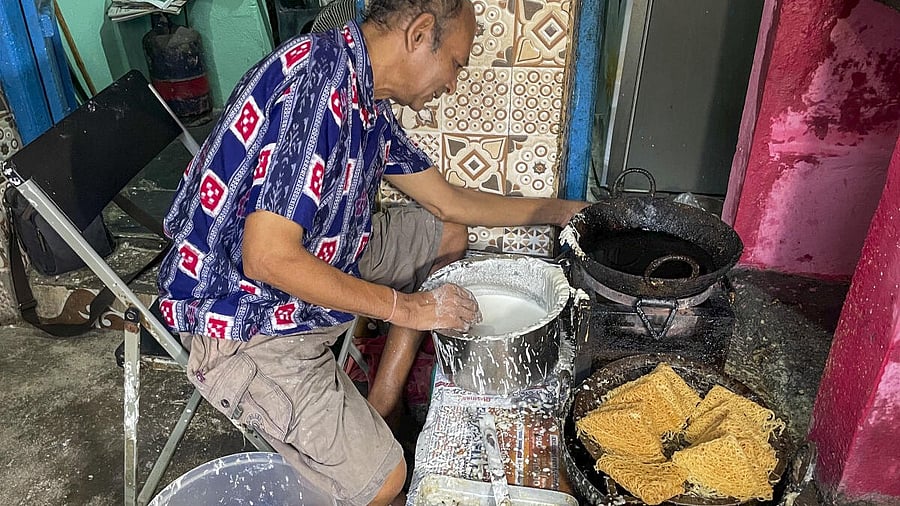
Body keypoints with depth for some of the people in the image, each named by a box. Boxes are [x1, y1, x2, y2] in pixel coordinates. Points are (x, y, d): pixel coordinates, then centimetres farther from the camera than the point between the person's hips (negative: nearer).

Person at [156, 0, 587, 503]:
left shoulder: (370, 104, 2)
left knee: (448, 234, 15)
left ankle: (380, 407, 15)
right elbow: (268, 258, -30)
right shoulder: (317, 76, -27)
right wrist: (406, 307, -21)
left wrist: (558, 209, 18)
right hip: (245, 315, -9)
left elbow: (447, 200, 13)